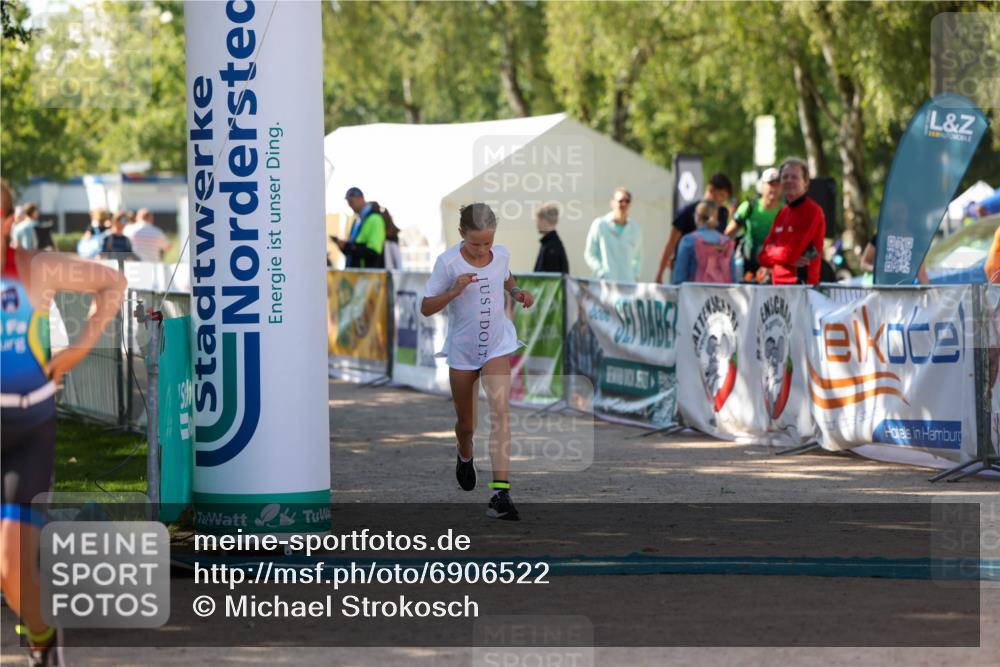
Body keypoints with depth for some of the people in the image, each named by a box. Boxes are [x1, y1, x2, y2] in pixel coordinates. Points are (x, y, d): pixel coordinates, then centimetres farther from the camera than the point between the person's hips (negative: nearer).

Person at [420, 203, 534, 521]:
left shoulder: (501, 254, -4)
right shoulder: (448, 262, -15)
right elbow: (426, 307, -13)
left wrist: (518, 292, -1)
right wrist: (454, 291, -29)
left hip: (497, 345, 1)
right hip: (462, 349, -1)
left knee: (500, 410, -20)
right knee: (466, 423, 14)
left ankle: (501, 492, -25)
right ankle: (465, 456, 52)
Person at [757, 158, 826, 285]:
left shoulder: (812, 211, -9)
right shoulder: (782, 213, 16)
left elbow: (791, 253, -16)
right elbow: (763, 255, 10)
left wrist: (770, 253, 3)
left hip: (802, 283, -8)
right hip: (779, 283, 8)